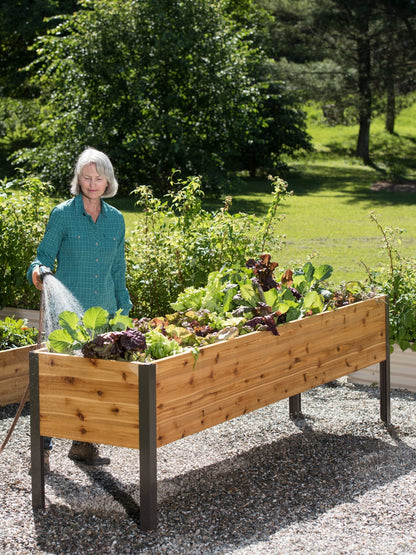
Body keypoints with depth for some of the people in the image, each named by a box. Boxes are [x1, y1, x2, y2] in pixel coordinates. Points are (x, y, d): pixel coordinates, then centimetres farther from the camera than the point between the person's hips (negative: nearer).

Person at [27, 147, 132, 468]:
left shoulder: (116, 219, 9)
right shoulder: (63, 214, -3)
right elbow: (46, 255, -1)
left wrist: (123, 310, 14)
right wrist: (38, 271, -23)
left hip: (104, 311, 4)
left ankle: (84, 444, 18)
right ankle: (43, 445, 6)